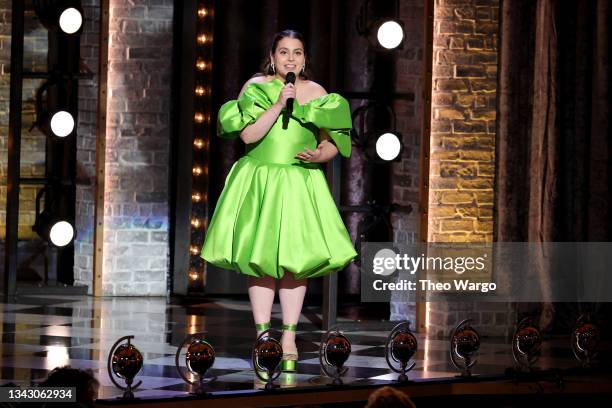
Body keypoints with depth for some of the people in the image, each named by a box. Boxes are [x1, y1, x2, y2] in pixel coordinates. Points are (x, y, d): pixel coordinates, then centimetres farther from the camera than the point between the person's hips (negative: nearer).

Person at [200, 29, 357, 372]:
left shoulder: (317, 93, 5)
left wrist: (319, 155, -15)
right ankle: (262, 335, 3)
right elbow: (248, 135, -11)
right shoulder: (255, 87, 1)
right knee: (259, 258, -3)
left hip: (300, 184, 1)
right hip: (258, 182, -1)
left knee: (297, 259, -3)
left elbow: (334, 143, 6)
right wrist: (279, 104, -16)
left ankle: (289, 336, 6)